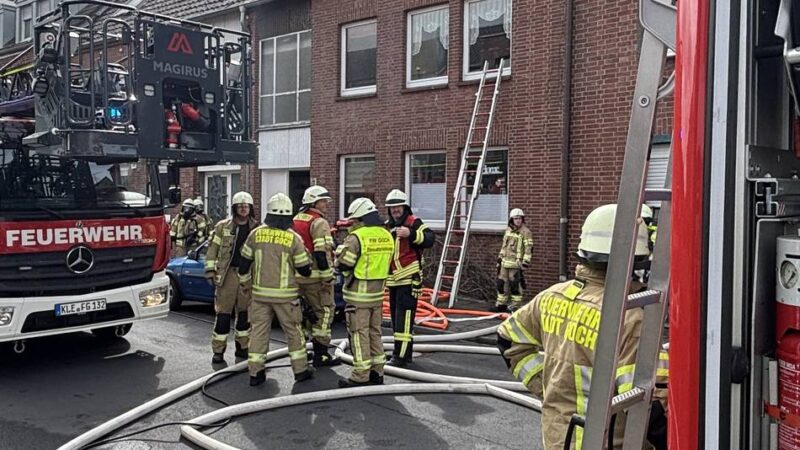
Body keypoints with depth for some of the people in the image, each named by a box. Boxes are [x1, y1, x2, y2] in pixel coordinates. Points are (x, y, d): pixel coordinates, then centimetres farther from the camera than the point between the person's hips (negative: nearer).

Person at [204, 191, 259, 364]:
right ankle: (218, 351, 4)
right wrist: (211, 271, -4)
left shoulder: (256, 228, 8)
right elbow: (212, 250, 2)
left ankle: (242, 347, 22)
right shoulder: (223, 226, 2)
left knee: (245, 314, 10)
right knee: (223, 313, -3)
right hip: (227, 274, -2)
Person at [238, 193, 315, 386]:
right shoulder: (293, 238, -10)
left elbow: (244, 263, 6)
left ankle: (255, 372, 10)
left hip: (260, 292, 2)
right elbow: (304, 269, -5)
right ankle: (301, 370, 18)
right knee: (293, 331, 10)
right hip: (285, 295, -2)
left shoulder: (256, 234, -1)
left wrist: (245, 282, 21)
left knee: (259, 330, 8)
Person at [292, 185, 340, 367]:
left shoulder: (295, 221, 16)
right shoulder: (319, 223, -12)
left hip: (296, 275, 8)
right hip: (315, 276, -8)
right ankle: (321, 354, 1)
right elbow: (321, 253, -20)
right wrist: (327, 278, -17)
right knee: (324, 312, 0)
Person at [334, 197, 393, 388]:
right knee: (374, 332, 16)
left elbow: (343, 264, -14)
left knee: (359, 334, -1)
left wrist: (341, 249, 5)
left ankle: (360, 376, 4)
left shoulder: (357, 237, -17)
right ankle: (377, 372, 23)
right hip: (377, 293, 7)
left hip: (358, 294, -7)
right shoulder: (386, 236, 6)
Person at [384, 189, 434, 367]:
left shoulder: (414, 222, -8)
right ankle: (402, 351, 25)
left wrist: (411, 234, -37)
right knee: (395, 314, 14)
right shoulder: (387, 226, 16)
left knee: (404, 316, -12)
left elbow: (430, 239, -24)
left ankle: (401, 356, -11)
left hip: (409, 277, -8)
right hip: (393, 278, 8)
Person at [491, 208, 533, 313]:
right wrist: (500, 257, 21)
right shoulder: (508, 230, 14)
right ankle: (501, 305, 21)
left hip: (516, 263, -7)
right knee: (501, 283, 11)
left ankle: (516, 306, 5)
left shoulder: (525, 232, -8)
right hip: (505, 262, 7)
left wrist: (525, 262, -18)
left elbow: (528, 248, -12)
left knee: (515, 285, -5)